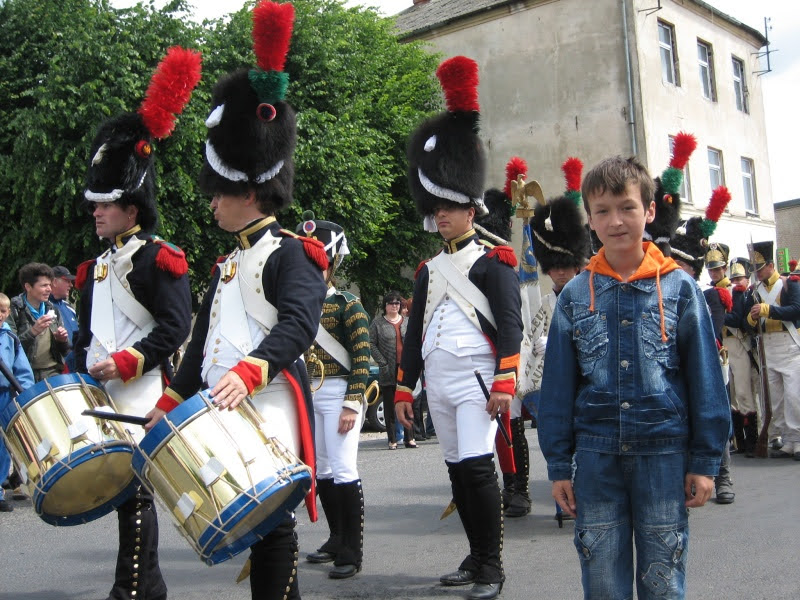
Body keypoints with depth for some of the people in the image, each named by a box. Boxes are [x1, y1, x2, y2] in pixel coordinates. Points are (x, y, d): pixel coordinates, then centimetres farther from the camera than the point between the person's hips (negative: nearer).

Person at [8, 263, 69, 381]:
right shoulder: (14, 310, -2)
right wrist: (33, 331, -21)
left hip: (53, 373, 4)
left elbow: (64, 352, 20)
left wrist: (62, 340, 0)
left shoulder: (52, 310, 14)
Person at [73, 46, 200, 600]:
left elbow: (176, 327, -15)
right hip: (101, 397, 9)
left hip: (140, 396, -8)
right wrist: (80, 374, 12)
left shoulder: (158, 258, -9)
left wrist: (125, 363, -20)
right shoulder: (97, 267, 17)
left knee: (134, 488, -4)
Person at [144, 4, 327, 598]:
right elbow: (202, 344, 25)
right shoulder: (230, 265, 21)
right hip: (221, 409, 8)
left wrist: (246, 372, -34)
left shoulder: (289, 253, -6)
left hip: (270, 405, -8)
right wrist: (169, 405, 24)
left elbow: (299, 324, -21)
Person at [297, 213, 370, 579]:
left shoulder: (348, 305, -5)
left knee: (343, 470, -7)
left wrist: (352, 405, -17)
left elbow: (362, 358, -11)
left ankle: (351, 553, 0)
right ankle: (337, 539, 27)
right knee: (321, 470, 13)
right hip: (307, 396, 6)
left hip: (337, 393, -6)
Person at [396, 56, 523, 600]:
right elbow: (415, 331, 18)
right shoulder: (429, 269, 16)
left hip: (475, 381, -7)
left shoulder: (493, 260, -3)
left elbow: (511, 324, -9)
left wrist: (505, 383, -17)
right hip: (437, 383, 7)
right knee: (458, 471, 11)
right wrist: (404, 389, 15)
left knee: (477, 465, -13)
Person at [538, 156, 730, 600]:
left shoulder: (679, 287, -1)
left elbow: (705, 378, 1)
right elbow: (558, 386, 4)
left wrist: (706, 461, -2)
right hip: (597, 457, 1)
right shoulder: (575, 295, 3)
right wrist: (559, 465, 3)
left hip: (665, 452, -1)